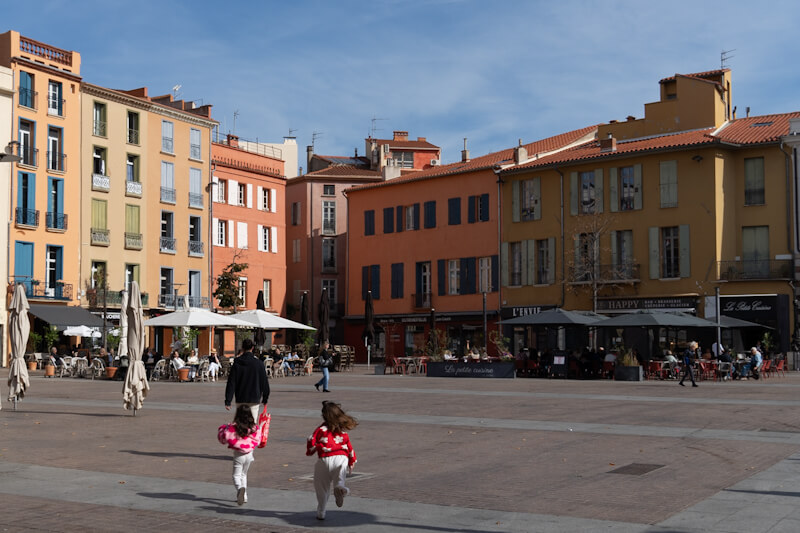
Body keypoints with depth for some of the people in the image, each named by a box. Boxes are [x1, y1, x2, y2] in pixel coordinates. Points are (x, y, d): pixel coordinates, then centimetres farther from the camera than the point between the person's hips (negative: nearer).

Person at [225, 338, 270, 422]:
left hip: (240, 400, 1)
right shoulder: (259, 363, -3)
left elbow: (231, 383, -4)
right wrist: (265, 399, 15)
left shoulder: (236, 364, -3)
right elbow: (264, 382, 3)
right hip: (254, 399, -1)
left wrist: (228, 401, -3)